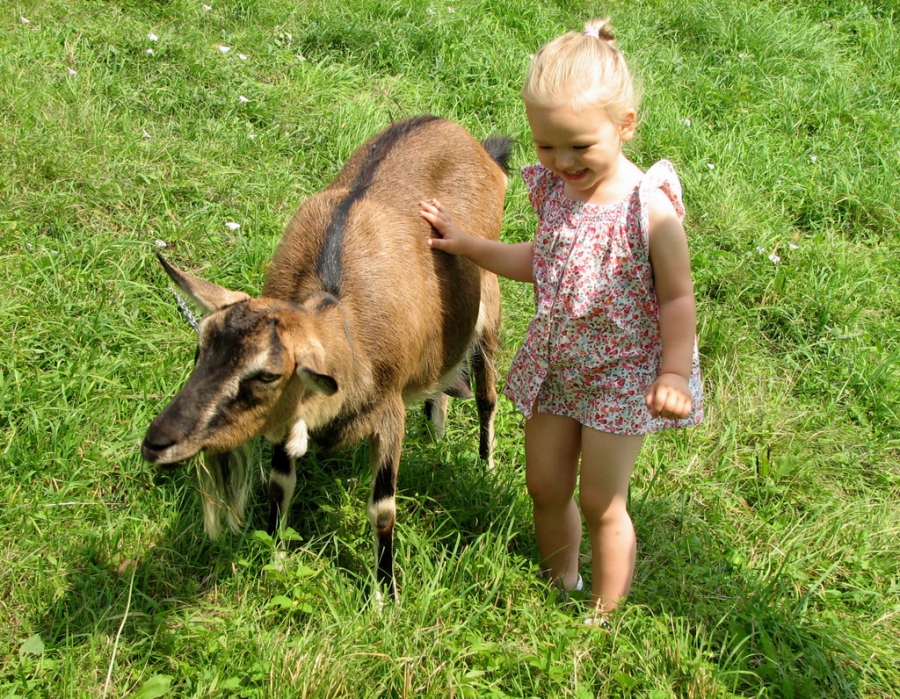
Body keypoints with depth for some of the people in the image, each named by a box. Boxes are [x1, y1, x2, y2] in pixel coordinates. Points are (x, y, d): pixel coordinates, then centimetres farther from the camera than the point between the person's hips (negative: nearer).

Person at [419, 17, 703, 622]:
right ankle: (561, 588, 40)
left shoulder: (649, 208, -22)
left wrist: (674, 374, -24)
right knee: (545, 486, 16)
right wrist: (466, 244, 12)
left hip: (622, 374, -6)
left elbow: (678, 299, -15)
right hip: (556, 364, 6)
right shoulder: (554, 190, -4)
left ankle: (603, 619, 24)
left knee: (601, 503, 3)